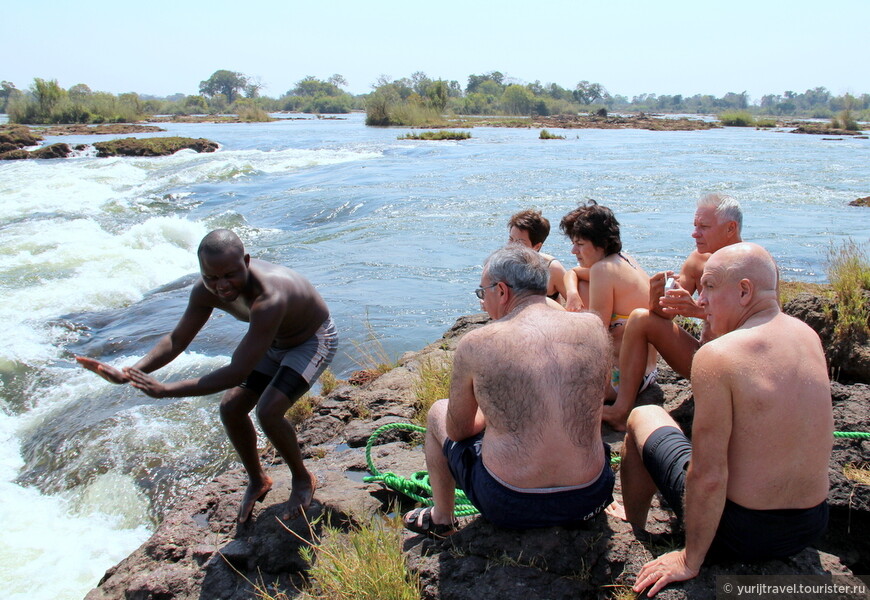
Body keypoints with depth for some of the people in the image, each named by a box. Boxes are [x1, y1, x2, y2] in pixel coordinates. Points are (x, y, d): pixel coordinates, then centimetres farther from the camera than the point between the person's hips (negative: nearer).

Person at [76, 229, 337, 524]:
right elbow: (177, 339, -7)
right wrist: (128, 373, -22)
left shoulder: (269, 298, -44)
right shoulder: (205, 292, -20)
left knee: (268, 412, -23)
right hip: (273, 342, 7)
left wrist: (165, 390, -42)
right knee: (230, 409, -2)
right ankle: (257, 480, 24)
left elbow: (237, 373, -43)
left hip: (314, 340, -7)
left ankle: (302, 479, 5)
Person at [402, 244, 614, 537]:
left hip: (508, 506, -3)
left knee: (437, 413, 23)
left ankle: (441, 518, 39)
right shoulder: (593, 327, -4)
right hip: (591, 499, 3)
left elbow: (457, 431, 0)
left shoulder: (475, 344, -13)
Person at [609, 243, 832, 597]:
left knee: (642, 417, 13)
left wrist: (690, 560, -12)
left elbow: (708, 476, -25)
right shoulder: (809, 337, -2)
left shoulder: (716, 356, -24)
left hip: (740, 533, -7)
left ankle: (634, 527, 36)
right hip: (813, 527, 7)